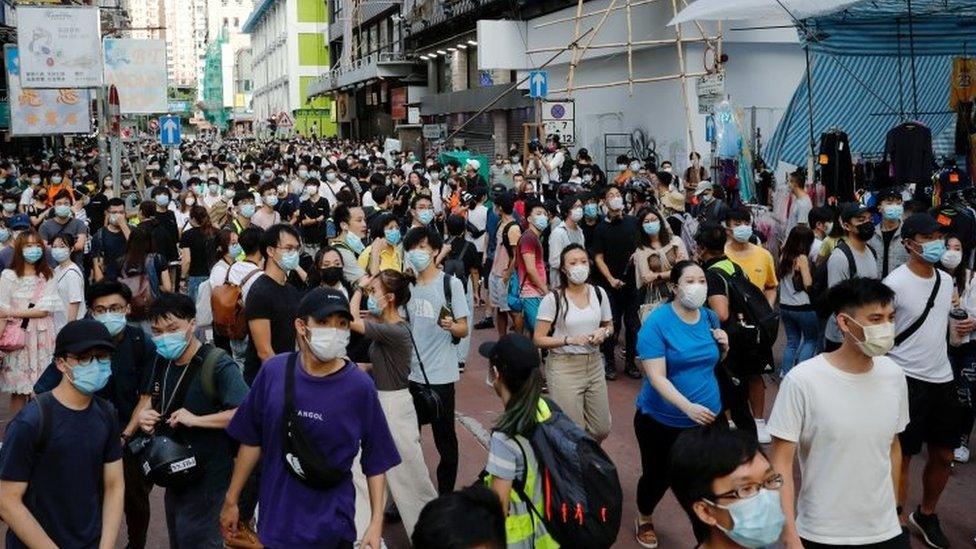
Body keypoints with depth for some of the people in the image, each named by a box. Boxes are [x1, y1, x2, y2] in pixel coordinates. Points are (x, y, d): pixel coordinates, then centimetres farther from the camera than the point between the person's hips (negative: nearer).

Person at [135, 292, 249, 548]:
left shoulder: (218, 365, -22)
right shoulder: (162, 360, 3)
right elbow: (150, 396, 20)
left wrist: (196, 419, -31)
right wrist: (144, 413, -3)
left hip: (207, 478, -8)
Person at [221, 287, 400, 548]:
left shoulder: (359, 386, -14)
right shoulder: (272, 371, -8)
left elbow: (375, 461, -7)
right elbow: (252, 440, 3)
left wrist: (376, 523, -11)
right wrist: (231, 500, 7)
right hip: (274, 520, 2)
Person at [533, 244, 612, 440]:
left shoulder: (599, 293, 3)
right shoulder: (553, 299, -11)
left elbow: (609, 326, 17)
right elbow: (538, 339, -10)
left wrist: (603, 332, -6)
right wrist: (569, 340, -22)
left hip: (594, 364, 5)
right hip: (564, 367, -4)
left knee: (601, 430, 11)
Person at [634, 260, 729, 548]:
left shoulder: (710, 317, 0)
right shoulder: (657, 322, -17)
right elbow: (656, 377, -24)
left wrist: (723, 346, -7)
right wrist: (688, 407, -36)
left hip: (708, 417, 4)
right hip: (662, 420, -3)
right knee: (658, 475, 13)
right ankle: (644, 520, 43)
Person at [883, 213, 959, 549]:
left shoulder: (946, 280, 7)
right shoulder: (895, 283, -15)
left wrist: (966, 325, 6)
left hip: (942, 377, 7)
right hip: (907, 380, -7)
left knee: (944, 455, 16)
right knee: (902, 456, 3)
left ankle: (926, 515, 37)